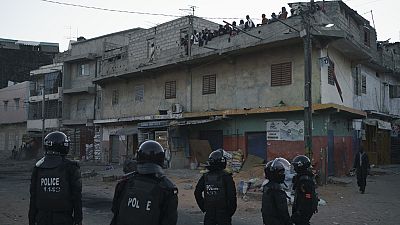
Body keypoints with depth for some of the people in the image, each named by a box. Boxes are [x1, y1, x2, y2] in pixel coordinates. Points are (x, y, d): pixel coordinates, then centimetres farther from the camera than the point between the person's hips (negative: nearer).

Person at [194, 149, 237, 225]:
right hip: (223, 213, -3)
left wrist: (203, 207, 14)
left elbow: (197, 193, 5)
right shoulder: (226, 177, -13)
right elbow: (232, 195, -14)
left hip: (209, 213, 4)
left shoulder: (205, 177, 0)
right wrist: (231, 211, -1)